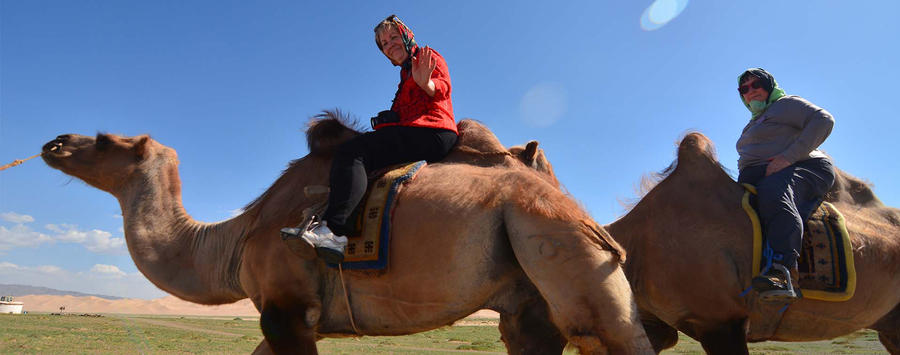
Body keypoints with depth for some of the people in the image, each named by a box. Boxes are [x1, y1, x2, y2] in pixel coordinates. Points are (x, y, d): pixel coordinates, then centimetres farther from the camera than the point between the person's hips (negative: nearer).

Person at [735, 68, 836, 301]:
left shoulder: (786, 104, 11)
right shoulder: (753, 123, 35)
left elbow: (824, 120, -5)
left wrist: (789, 157, -15)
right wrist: (745, 181, 11)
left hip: (803, 170, -9)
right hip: (758, 179, 9)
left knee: (773, 192, -42)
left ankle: (781, 273, -59)